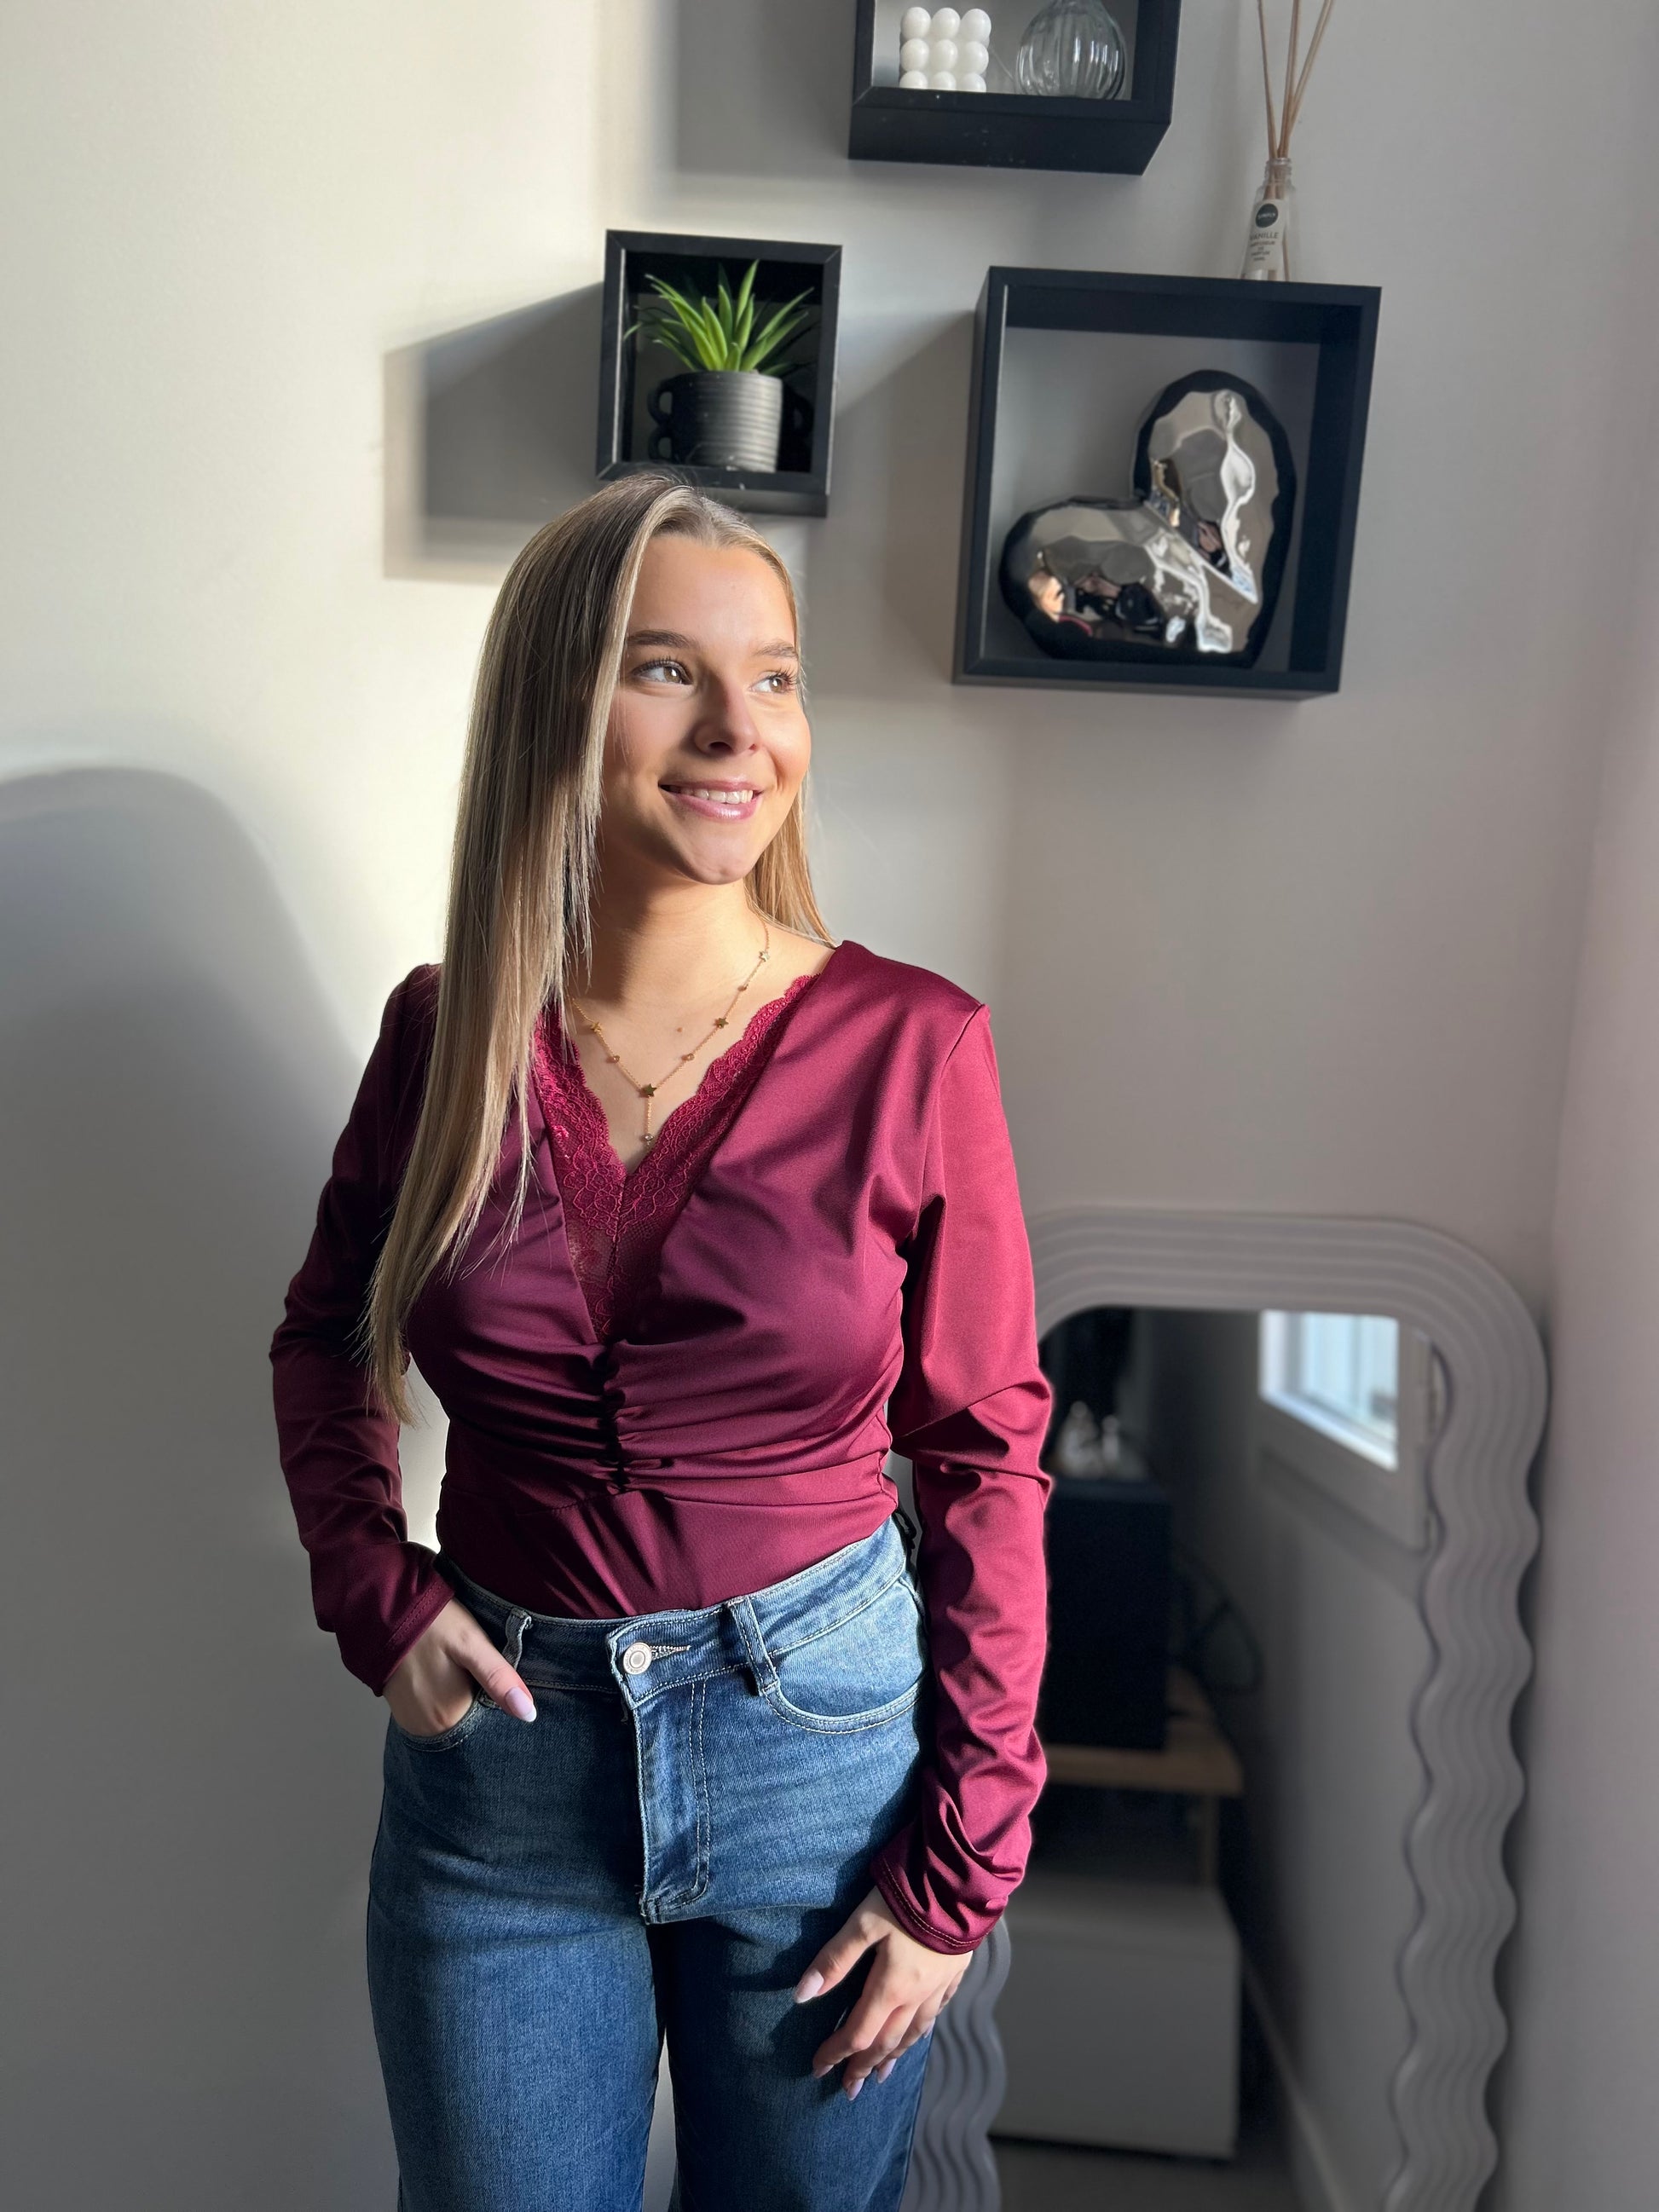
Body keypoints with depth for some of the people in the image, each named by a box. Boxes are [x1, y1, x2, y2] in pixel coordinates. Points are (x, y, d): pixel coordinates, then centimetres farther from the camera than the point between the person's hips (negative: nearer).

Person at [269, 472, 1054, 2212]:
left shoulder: (912, 1046, -13)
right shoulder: (447, 1030, -6)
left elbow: (987, 1459, -7)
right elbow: (323, 1337, 11)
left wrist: (961, 1869, -6)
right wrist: (373, 1592, -4)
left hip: (822, 1739, -1)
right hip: (501, 1738, 2)